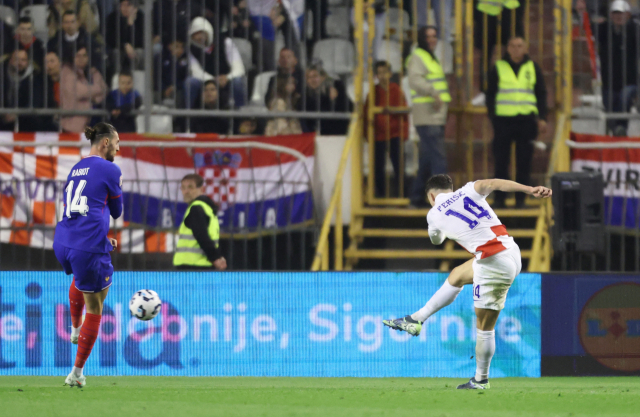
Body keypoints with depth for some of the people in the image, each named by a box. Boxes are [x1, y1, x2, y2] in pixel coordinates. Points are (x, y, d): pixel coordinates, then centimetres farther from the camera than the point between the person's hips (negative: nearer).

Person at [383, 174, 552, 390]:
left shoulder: (434, 215, 4)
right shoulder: (468, 191, 10)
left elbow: (436, 240, 27)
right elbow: (494, 184, -10)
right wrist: (531, 190, -18)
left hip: (494, 264, -6)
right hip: (511, 250, 6)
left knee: (484, 326, 6)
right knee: (457, 276, 25)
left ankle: (481, 380, 14)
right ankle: (416, 320, 36)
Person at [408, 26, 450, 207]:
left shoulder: (430, 58, 24)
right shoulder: (417, 57, -7)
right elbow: (415, 80, -24)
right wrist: (433, 92, -34)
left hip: (436, 116, 10)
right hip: (427, 115, -10)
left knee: (427, 159, 12)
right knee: (438, 157, -15)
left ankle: (417, 196, 17)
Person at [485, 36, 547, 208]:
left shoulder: (533, 68, 10)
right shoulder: (498, 68, 6)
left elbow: (541, 94, 14)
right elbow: (490, 94, 8)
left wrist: (542, 118, 5)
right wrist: (491, 115, -2)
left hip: (526, 120, 1)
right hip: (504, 120, -1)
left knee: (524, 162, 2)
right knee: (501, 161, -2)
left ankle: (520, 198, 8)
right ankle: (499, 198, 5)